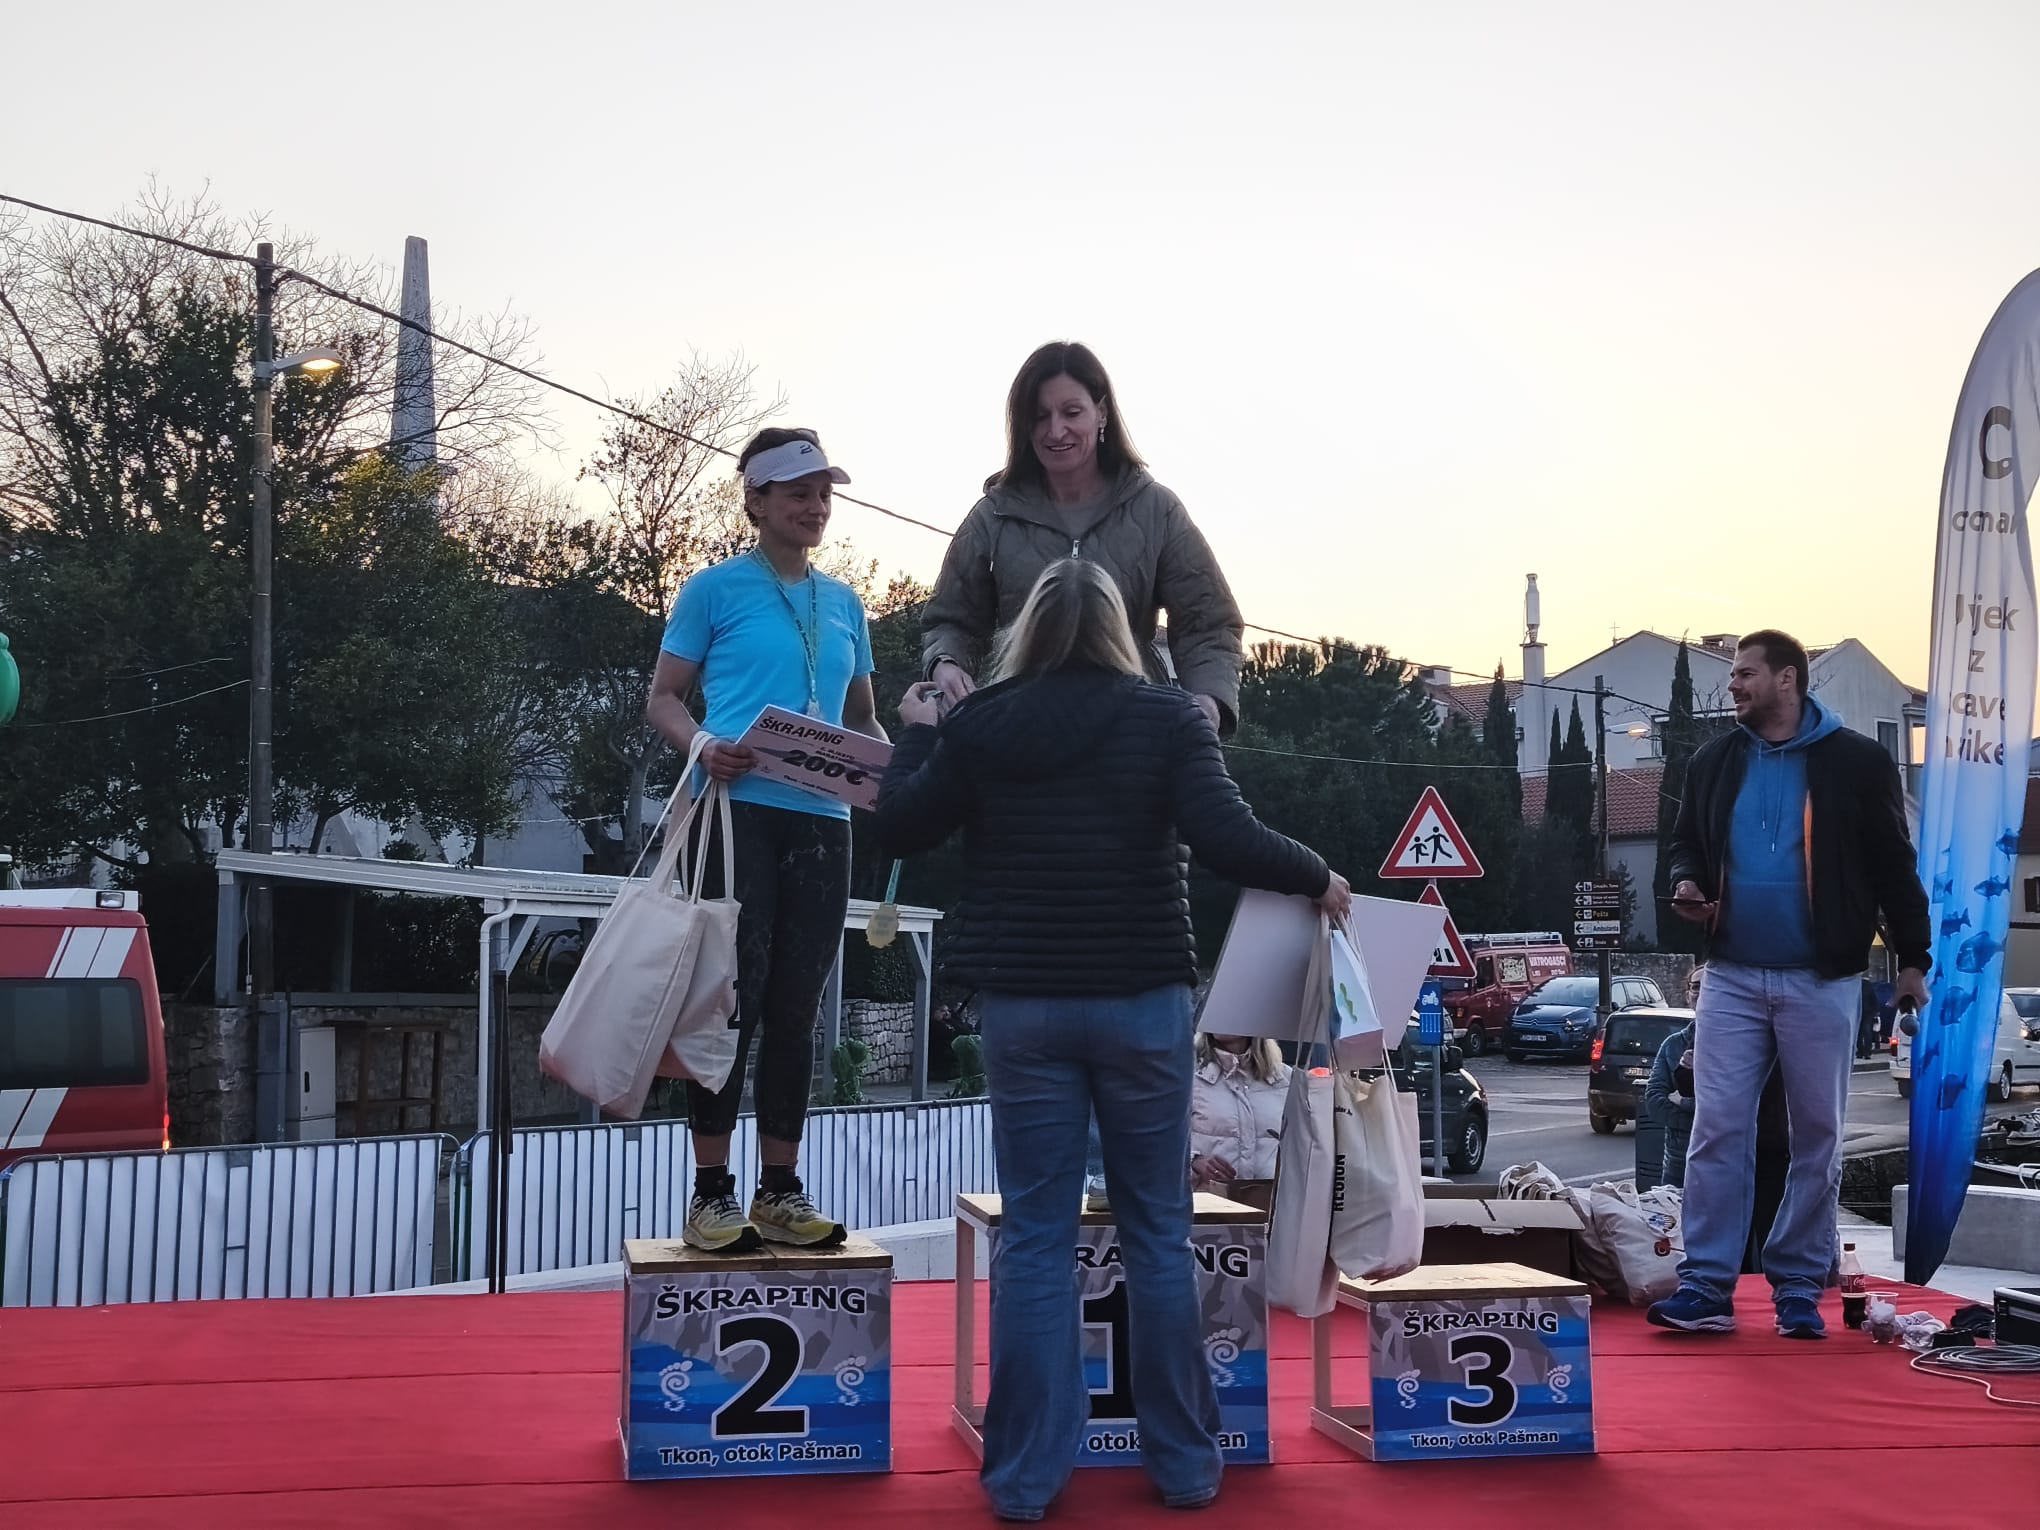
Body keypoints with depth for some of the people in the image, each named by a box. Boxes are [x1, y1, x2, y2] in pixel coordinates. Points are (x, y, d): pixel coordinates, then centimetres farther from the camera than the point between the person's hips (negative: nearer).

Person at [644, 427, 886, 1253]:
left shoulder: (844, 603, 17)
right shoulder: (716, 588, 3)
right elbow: (664, 697, 2)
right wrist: (705, 745, -18)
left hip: (822, 821, 5)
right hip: (740, 811, -5)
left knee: (796, 1009, 8)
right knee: (735, 1000, -5)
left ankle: (780, 1190, 15)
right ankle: (712, 1191, 4)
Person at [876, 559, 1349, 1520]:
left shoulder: (980, 725, 1)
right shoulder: (1167, 718, -4)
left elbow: (899, 829, 11)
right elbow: (1228, 840, -14)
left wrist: (916, 734, 26)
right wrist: (1318, 880, 3)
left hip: (1024, 1005, 1)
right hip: (1140, 1001, -1)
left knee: (1035, 1238, 7)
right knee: (1157, 1233, 10)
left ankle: (1025, 1474, 9)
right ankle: (1184, 1464, 17)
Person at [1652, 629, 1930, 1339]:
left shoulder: (1856, 761, -3)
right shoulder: (1713, 762, 8)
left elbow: (1893, 867, 1)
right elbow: (1687, 843, 18)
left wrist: (1912, 959, 1)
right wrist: (1687, 882, -4)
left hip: (1820, 982, -2)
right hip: (1732, 977, 2)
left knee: (1818, 1136, 5)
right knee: (1717, 1130, -3)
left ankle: (1799, 1287, 15)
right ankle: (1706, 1286, 0)